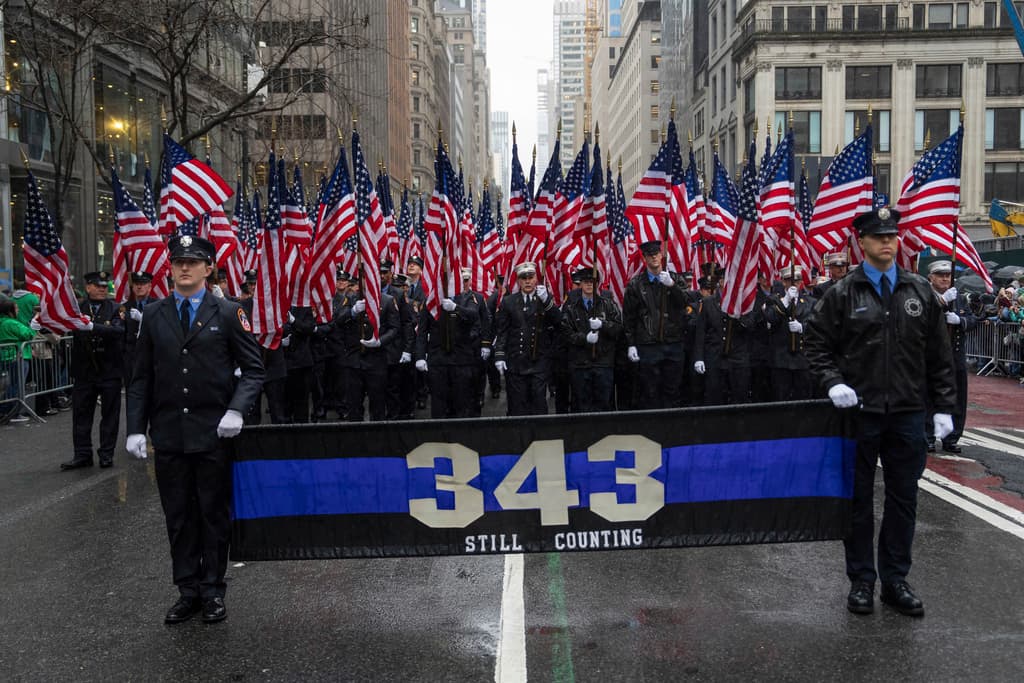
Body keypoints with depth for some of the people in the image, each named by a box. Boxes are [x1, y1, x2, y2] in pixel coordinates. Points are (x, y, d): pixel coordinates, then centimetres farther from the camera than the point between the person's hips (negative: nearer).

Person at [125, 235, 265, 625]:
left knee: (215, 515, 7)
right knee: (178, 516, 10)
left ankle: (213, 591, 20)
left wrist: (236, 410, -15)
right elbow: (141, 377, 9)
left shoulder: (228, 313, 0)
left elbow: (253, 369, 0)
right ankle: (188, 591, 22)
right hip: (168, 434, 3)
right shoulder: (153, 315, 7)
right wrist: (136, 428, 1)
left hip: (214, 434, -2)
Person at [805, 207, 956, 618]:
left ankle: (896, 581, 23)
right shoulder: (843, 294, -2)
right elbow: (815, 343, 1)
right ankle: (861, 581, 20)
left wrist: (944, 407, 4)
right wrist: (833, 383, -14)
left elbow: (939, 355, 8)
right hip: (860, 412, -2)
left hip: (907, 414, 3)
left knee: (903, 500, 10)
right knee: (859, 500, 8)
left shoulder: (920, 292, 6)